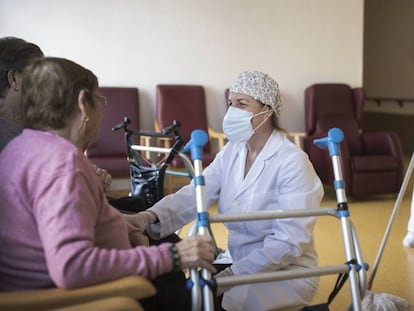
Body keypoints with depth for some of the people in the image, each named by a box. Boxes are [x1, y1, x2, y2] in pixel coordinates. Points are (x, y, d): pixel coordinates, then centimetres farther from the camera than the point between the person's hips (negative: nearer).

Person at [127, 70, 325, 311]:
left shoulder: (292, 162, -19)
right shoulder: (231, 152, 2)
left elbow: (290, 242, -23)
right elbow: (193, 195, -13)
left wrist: (231, 276, -28)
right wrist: (150, 217, -31)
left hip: (288, 273, -6)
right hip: (237, 263, 6)